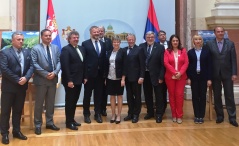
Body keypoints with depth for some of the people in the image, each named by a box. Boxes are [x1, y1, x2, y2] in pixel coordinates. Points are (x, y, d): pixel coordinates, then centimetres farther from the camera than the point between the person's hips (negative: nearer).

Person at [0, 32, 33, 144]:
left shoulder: (27, 52, 9)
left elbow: (31, 66, 3)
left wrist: (26, 78, -14)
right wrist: (17, 80, -17)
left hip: (22, 86, 5)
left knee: (18, 110, 14)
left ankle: (16, 131, 25)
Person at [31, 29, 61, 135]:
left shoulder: (56, 48, 9)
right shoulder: (36, 49, -5)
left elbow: (59, 62, 5)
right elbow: (34, 64, -13)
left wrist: (55, 72, -12)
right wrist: (46, 74, -17)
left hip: (53, 79, 4)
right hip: (41, 79, -4)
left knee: (51, 102, 12)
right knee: (39, 103, 4)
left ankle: (49, 122, 24)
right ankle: (38, 125, 14)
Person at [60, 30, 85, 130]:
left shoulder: (81, 48, 12)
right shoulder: (66, 49, -11)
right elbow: (65, 66, -18)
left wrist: (84, 77, 8)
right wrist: (69, 80, -22)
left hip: (78, 79, 7)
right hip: (70, 81, -7)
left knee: (74, 101, 15)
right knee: (69, 101, 2)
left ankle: (72, 119, 26)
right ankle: (68, 122, 11)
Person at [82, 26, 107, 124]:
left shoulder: (102, 44, 10)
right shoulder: (85, 44, -4)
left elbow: (104, 59, 9)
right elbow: (83, 60, -8)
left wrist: (105, 73, 3)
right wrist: (85, 75, -13)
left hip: (100, 74, 4)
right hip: (89, 74, -4)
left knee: (98, 95, 9)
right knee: (87, 95, 8)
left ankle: (98, 114, 21)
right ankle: (86, 114, 21)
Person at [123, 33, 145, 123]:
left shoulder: (139, 50, -4)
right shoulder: (124, 50, 9)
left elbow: (142, 64, -8)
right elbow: (123, 63, 7)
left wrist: (141, 77, -14)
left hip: (136, 77, -4)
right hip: (127, 77, 4)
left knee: (137, 96, 5)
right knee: (129, 96, 10)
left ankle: (136, 114, 13)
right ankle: (130, 113, 20)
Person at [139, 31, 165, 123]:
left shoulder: (160, 47, -6)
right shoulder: (141, 46, 2)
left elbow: (163, 63, -8)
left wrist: (161, 77, -13)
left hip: (156, 75, -3)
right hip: (145, 74, 3)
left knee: (158, 95, 6)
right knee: (147, 95, 14)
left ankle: (159, 114, 17)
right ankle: (150, 112, 29)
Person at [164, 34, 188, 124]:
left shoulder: (183, 51, 6)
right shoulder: (167, 51, 3)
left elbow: (186, 63, 0)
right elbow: (166, 63, -7)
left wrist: (180, 73, -14)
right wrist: (175, 72, -16)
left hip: (181, 77, 0)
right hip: (170, 77, 0)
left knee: (179, 95, -3)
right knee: (172, 95, 5)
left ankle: (179, 116, 4)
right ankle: (174, 115, 13)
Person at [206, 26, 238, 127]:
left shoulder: (230, 44, 3)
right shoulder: (209, 44, 1)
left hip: (227, 74, 0)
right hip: (215, 74, 0)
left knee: (229, 96, 3)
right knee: (217, 96, 8)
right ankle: (219, 116, 19)